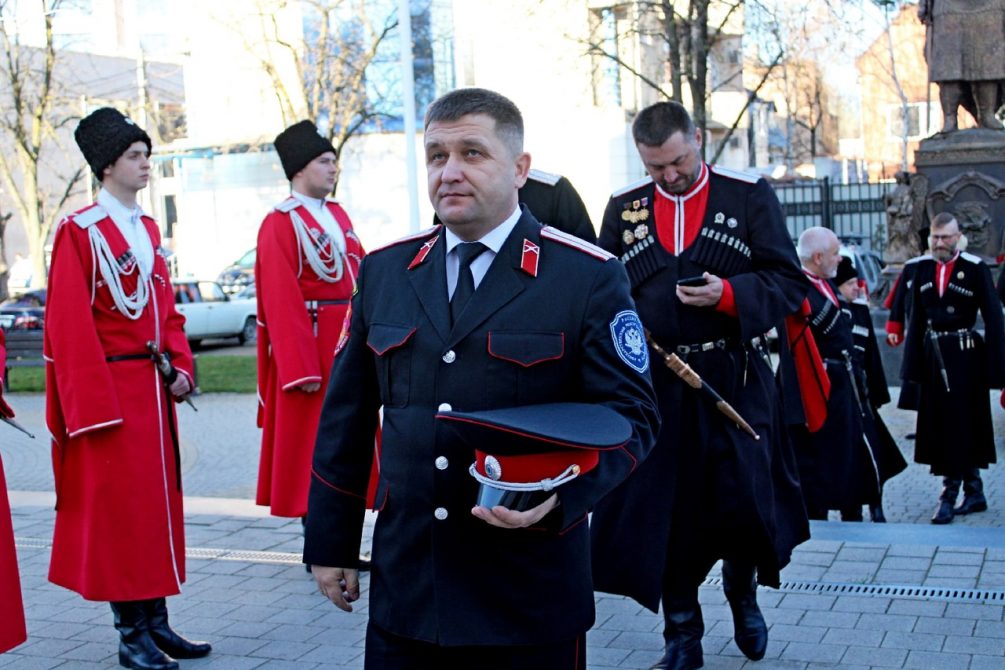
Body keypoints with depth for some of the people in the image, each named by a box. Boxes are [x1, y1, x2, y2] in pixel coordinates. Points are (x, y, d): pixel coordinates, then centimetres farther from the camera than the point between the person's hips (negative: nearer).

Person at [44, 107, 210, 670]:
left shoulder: (149, 229, 12)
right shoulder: (79, 232, -10)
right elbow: (71, 328, -14)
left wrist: (181, 366, 3)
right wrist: (93, 406, -17)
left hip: (154, 389, 8)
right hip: (110, 389, -7)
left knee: (160, 500, 11)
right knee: (118, 507, 1)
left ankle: (157, 623, 22)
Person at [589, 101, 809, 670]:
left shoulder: (750, 194, 0)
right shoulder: (623, 207, 7)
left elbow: (789, 281, -2)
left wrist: (728, 294, -19)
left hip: (736, 382, -2)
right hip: (656, 384, 2)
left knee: (747, 501, 0)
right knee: (666, 511, 4)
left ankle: (742, 590, 34)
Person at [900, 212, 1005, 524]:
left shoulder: (975, 268, -7)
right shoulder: (923, 268, 6)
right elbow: (917, 318, 8)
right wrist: (913, 363, 5)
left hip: (966, 355, -5)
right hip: (934, 355, 5)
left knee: (961, 425, -3)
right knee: (940, 425, 8)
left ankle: (949, 495, 1)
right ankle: (974, 492, 21)